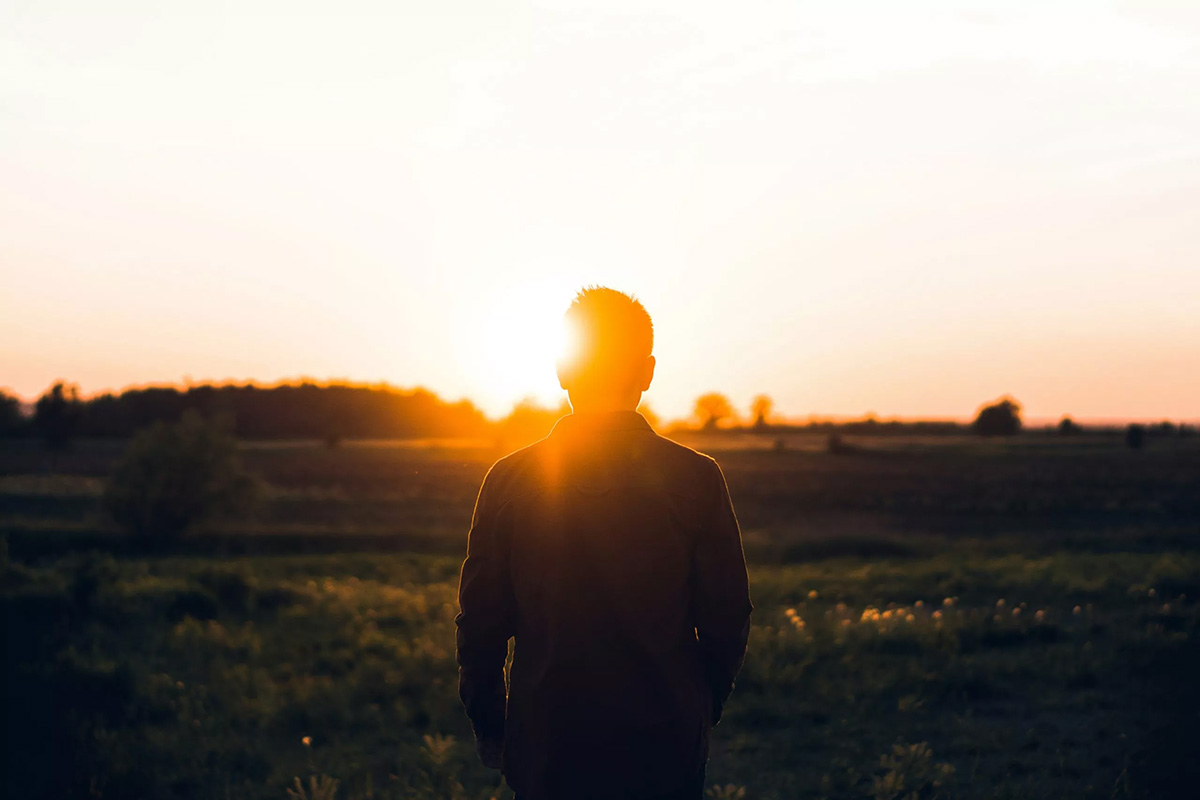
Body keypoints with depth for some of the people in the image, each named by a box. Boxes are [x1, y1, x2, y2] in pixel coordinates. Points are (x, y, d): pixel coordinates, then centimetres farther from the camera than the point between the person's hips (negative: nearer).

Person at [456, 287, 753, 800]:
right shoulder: (697, 479, -7)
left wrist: (488, 727, 12)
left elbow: (480, 622, -1)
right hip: (666, 756, 0)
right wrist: (701, 712, 13)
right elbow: (727, 619, -3)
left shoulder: (509, 479, -5)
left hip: (545, 748, 1)